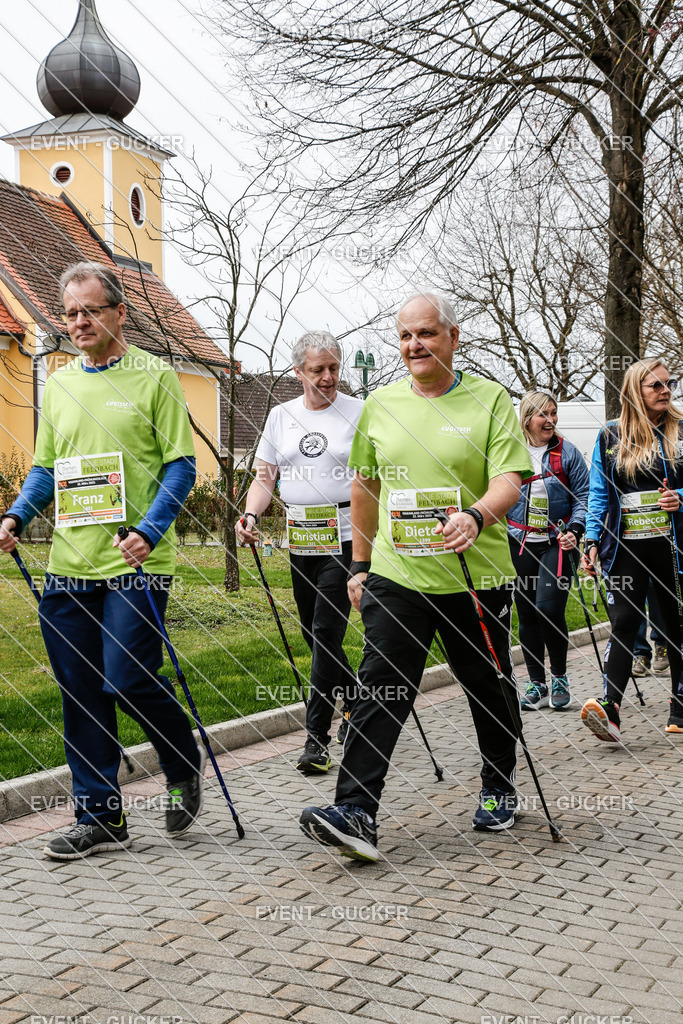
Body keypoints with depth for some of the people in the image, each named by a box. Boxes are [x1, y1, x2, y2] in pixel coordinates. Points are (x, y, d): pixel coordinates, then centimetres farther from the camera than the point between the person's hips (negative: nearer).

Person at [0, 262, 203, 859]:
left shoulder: (154, 376, -1)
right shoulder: (59, 384, 15)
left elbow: (181, 466, -5)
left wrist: (149, 531, -19)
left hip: (134, 562, -5)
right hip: (68, 564, 6)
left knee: (129, 681, -10)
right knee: (82, 696, 7)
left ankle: (185, 771, 19)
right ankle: (100, 817, 18)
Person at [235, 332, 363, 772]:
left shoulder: (359, 413, -1)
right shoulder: (281, 415, 11)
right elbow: (266, 476, 11)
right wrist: (251, 515, -8)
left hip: (344, 537, -5)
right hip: (300, 538, 5)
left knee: (326, 632, -11)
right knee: (316, 633, 13)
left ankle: (317, 739, -7)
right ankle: (356, 705, 35)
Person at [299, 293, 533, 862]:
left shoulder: (490, 399, -2)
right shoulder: (381, 404, 8)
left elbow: (509, 480, -11)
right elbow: (364, 487, 17)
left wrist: (476, 516, -32)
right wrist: (360, 564, 16)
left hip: (477, 576, -1)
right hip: (396, 575, 2)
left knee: (489, 690, 14)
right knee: (379, 691, -8)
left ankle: (499, 790, 35)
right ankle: (356, 812, -11)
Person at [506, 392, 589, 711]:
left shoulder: (567, 453, 3)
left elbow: (583, 497, 2)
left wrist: (574, 530, -11)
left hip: (556, 543, -2)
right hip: (519, 544, 2)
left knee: (549, 607, -15)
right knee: (526, 614, 5)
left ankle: (559, 678, 5)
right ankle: (537, 685, 16)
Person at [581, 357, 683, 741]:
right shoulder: (610, 438, 7)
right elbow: (599, 494, 9)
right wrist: (592, 541, 0)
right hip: (626, 547, 0)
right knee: (624, 623, -10)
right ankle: (611, 710, -18)